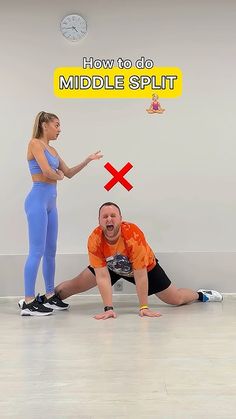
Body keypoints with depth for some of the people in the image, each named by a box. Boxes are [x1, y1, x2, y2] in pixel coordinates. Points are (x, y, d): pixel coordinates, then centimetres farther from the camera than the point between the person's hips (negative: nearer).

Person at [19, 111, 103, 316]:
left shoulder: (52, 150, 19)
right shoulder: (35, 143, -6)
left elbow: (69, 173, 24)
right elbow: (47, 172, -18)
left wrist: (88, 160, 17)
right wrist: (58, 176, 2)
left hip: (50, 202, 9)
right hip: (38, 200, -9)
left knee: (50, 251, 11)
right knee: (37, 251, -11)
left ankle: (50, 296, 19)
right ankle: (28, 302, -8)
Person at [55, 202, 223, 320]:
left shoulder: (134, 235, -40)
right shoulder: (94, 240, -32)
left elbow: (140, 276, -34)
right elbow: (102, 277, -30)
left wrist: (144, 308, -30)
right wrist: (108, 308, -36)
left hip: (146, 267, -2)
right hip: (110, 266, 2)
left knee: (176, 300, 1)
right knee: (75, 286, -1)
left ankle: (201, 295, 31)